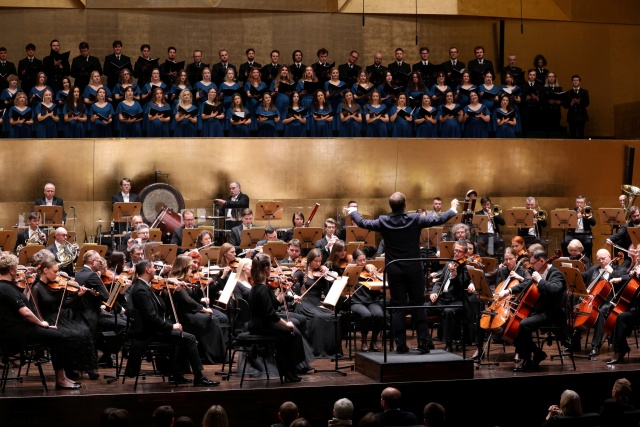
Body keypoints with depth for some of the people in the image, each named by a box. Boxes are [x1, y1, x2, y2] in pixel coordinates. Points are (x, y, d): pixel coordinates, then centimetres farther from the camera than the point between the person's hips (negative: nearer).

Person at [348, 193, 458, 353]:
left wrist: (353, 212, 29)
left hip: (394, 271, 1)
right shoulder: (415, 220, -11)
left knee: (397, 307, 6)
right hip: (414, 270, -1)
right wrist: (453, 209, 16)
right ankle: (423, 342, 5)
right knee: (418, 305, 7)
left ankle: (401, 344, 5)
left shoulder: (383, 222, -8)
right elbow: (439, 220, -2)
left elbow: (362, 223, 8)